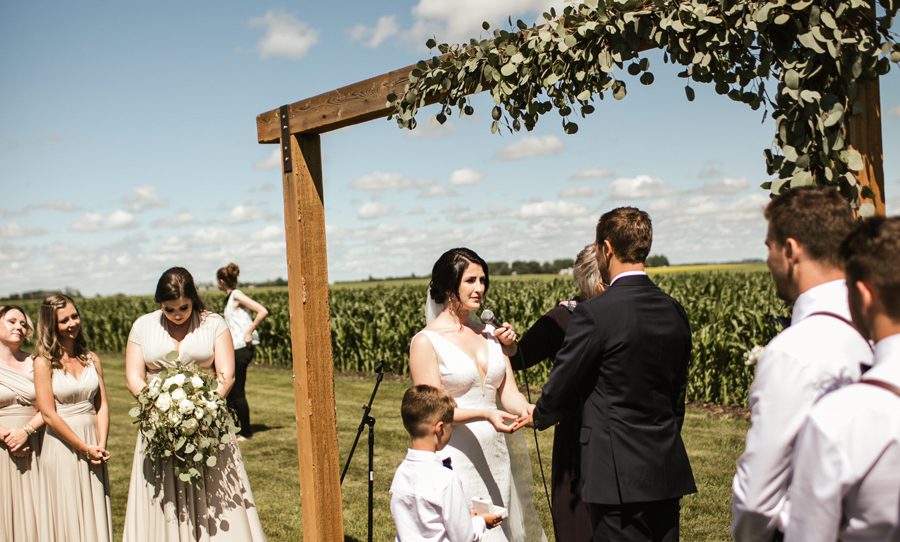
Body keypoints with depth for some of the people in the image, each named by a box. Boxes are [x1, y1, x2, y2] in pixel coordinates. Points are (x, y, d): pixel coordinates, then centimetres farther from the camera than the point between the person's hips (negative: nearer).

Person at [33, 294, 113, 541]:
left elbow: (102, 405, 4)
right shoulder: (44, 363, -6)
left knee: (95, 515, 10)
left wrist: (101, 445, -9)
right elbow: (49, 414, -11)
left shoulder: (92, 359, 7)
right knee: (67, 518, 3)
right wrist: (84, 447, -12)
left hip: (93, 445, 4)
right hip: (62, 445, -4)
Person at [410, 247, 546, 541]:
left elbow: (508, 392, 5)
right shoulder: (426, 341, -8)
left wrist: (525, 409, -17)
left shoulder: (491, 333, 9)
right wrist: (486, 414, -28)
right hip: (456, 459, -5)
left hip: (496, 456, 6)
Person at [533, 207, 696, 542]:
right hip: (667, 469, 7)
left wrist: (539, 416, 15)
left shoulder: (594, 313, -15)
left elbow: (561, 386, -6)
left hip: (619, 475, -7)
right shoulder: (674, 311, 6)